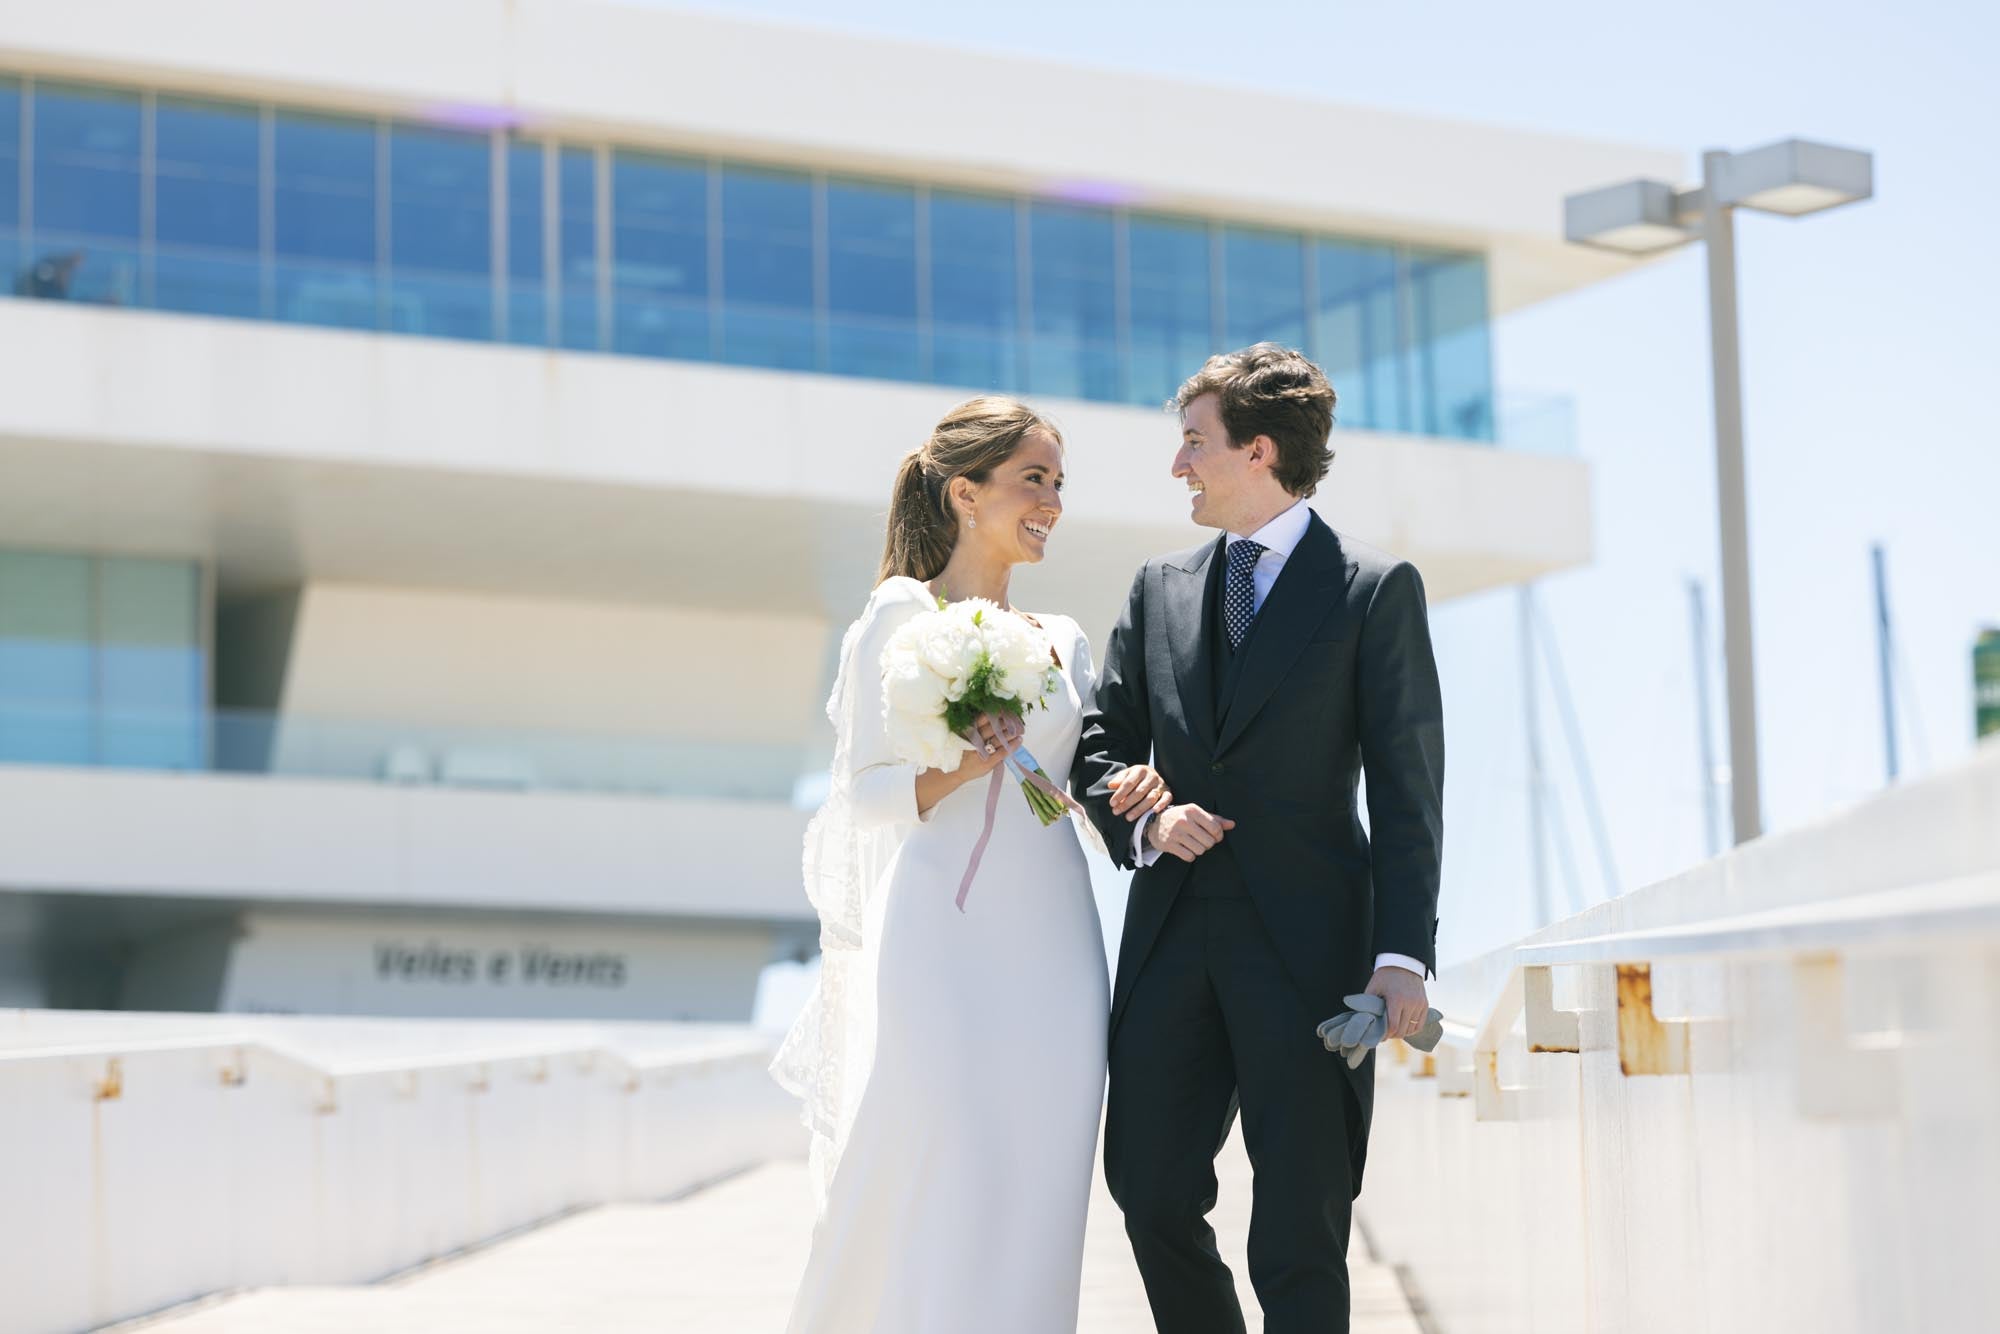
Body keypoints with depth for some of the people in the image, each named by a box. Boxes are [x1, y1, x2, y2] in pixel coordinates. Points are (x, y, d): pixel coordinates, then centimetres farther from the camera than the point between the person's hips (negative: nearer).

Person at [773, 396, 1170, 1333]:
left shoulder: (1063, 643, 16)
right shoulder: (900, 617, 0)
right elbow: (862, 791, -3)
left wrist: (1132, 794, -1)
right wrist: (959, 770, -20)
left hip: (1048, 943, 5)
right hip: (941, 937, -5)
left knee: (1029, 1196, 2)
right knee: (923, 1185, -9)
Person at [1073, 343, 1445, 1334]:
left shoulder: (1376, 590, 0)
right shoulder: (1160, 589, 14)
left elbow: (1406, 787, -4)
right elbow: (1100, 744, 17)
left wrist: (1404, 954, -13)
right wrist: (1144, 823, -5)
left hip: (1306, 941, -5)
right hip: (1172, 936, 5)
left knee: (1299, 1232, -3)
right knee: (1150, 1189, 7)